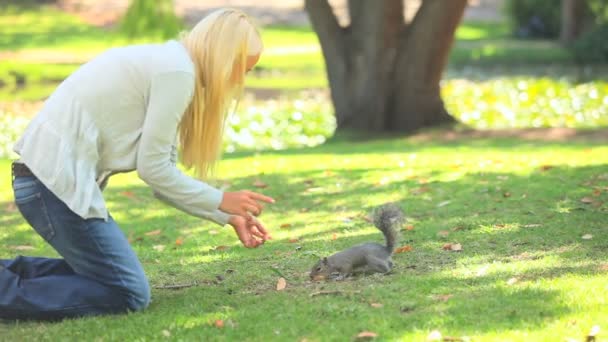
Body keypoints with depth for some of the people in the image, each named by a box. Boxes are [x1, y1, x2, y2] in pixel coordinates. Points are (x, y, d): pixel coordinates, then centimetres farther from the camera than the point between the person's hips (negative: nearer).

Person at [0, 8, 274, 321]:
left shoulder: (167, 61, 17)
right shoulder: (177, 71, -13)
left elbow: (162, 169, 17)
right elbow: (153, 168, -12)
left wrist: (228, 216, 16)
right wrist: (222, 201, -1)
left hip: (47, 173, 10)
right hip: (59, 180, -10)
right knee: (129, 295, -6)